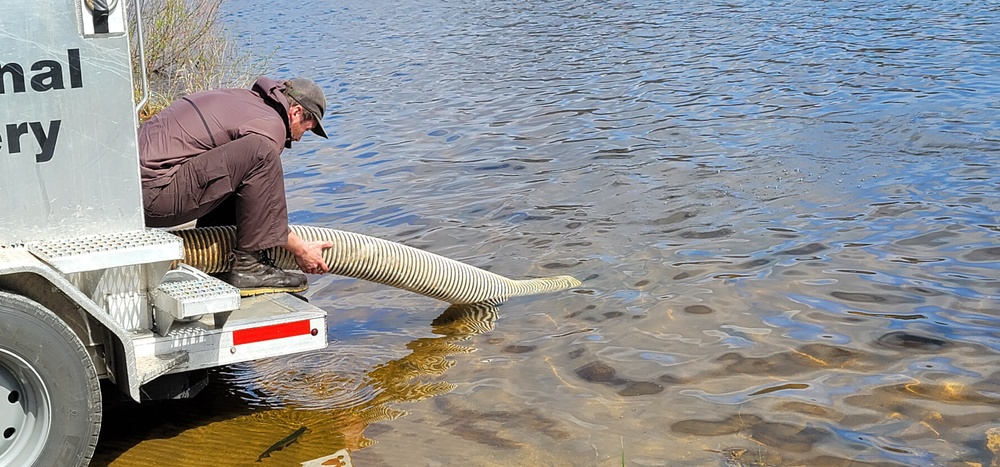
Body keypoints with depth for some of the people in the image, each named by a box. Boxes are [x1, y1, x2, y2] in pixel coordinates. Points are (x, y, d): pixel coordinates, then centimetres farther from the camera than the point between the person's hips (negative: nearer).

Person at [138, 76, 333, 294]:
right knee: (260, 153, -19)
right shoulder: (270, 123, -9)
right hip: (155, 192, -10)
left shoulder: (242, 98, 21)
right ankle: (250, 265, -14)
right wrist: (299, 249, 4)